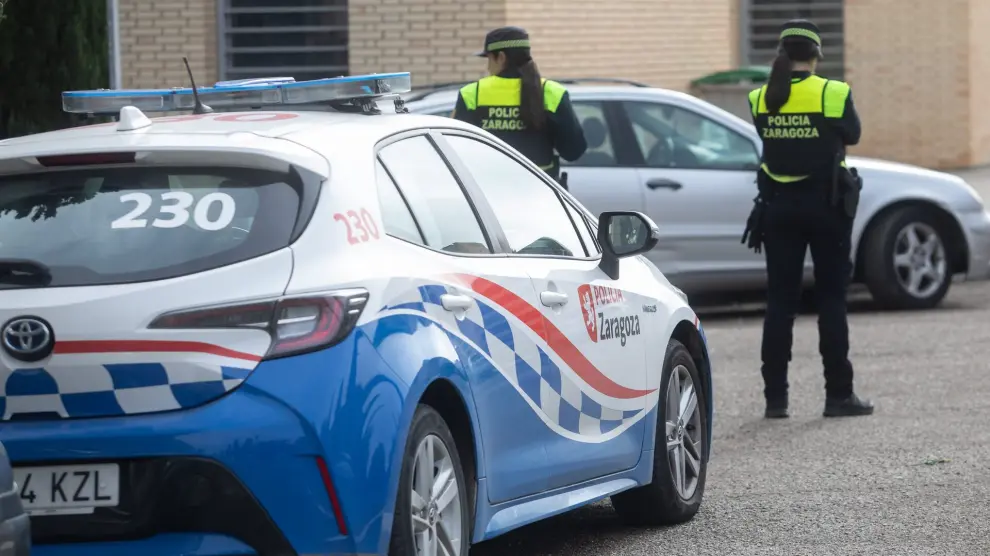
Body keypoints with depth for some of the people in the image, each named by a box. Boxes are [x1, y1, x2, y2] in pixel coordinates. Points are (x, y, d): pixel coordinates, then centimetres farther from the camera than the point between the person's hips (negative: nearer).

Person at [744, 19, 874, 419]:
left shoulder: (761, 100, -2)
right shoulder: (833, 94, -11)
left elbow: (766, 139, 6)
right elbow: (852, 135, 4)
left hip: (778, 205, 3)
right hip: (826, 203, -3)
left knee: (780, 301, 7)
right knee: (832, 299, 5)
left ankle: (775, 397, 5)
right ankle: (838, 395, 5)